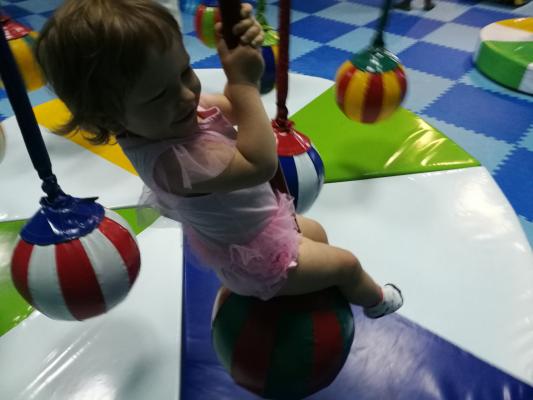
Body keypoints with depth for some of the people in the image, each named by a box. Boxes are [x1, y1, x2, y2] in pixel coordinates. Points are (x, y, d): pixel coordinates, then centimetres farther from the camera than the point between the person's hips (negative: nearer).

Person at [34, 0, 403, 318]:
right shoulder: (168, 160, -42)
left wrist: (246, 50, -20)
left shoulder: (178, 109, -16)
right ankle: (374, 299, 44)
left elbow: (237, 108, -1)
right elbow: (260, 163, -41)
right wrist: (243, 81, -35)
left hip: (251, 227, 8)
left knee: (316, 234, 30)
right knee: (345, 263, 10)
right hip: (256, 261, -8)